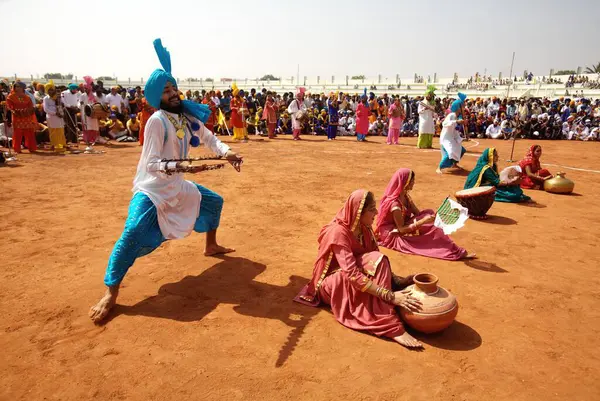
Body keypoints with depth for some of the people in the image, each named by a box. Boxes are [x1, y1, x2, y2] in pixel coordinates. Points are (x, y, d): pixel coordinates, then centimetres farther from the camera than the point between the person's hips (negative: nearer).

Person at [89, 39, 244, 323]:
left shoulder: (189, 116, 2)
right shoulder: (157, 121, -20)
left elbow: (209, 139, 11)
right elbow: (151, 163, -23)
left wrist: (227, 153, -8)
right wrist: (168, 167, -43)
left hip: (177, 186, 8)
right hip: (152, 189, -8)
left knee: (214, 201, 18)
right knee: (133, 233, -25)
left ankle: (211, 246, 39)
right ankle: (110, 293, -16)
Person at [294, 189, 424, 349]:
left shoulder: (363, 228, -1)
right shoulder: (339, 232, -26)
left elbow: (377, 256, -3)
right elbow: (353, 275, -34)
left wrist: (396, 279, -19)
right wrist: (390, 296, -38)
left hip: (350, 280, 8)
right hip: (333, 285, -8)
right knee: (375, 262, -30)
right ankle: (392, 327, -34)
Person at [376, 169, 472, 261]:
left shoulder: (405, 196, 1)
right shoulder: (395, 204, -27)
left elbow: (418, 213, 1)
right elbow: (401, 229, -26)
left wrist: (435, 216, -16)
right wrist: (423, 221, -31)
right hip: (394, 235, -9)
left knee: (429, 213, -9)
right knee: (431, 228, -21)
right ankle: (455, 253, -12)